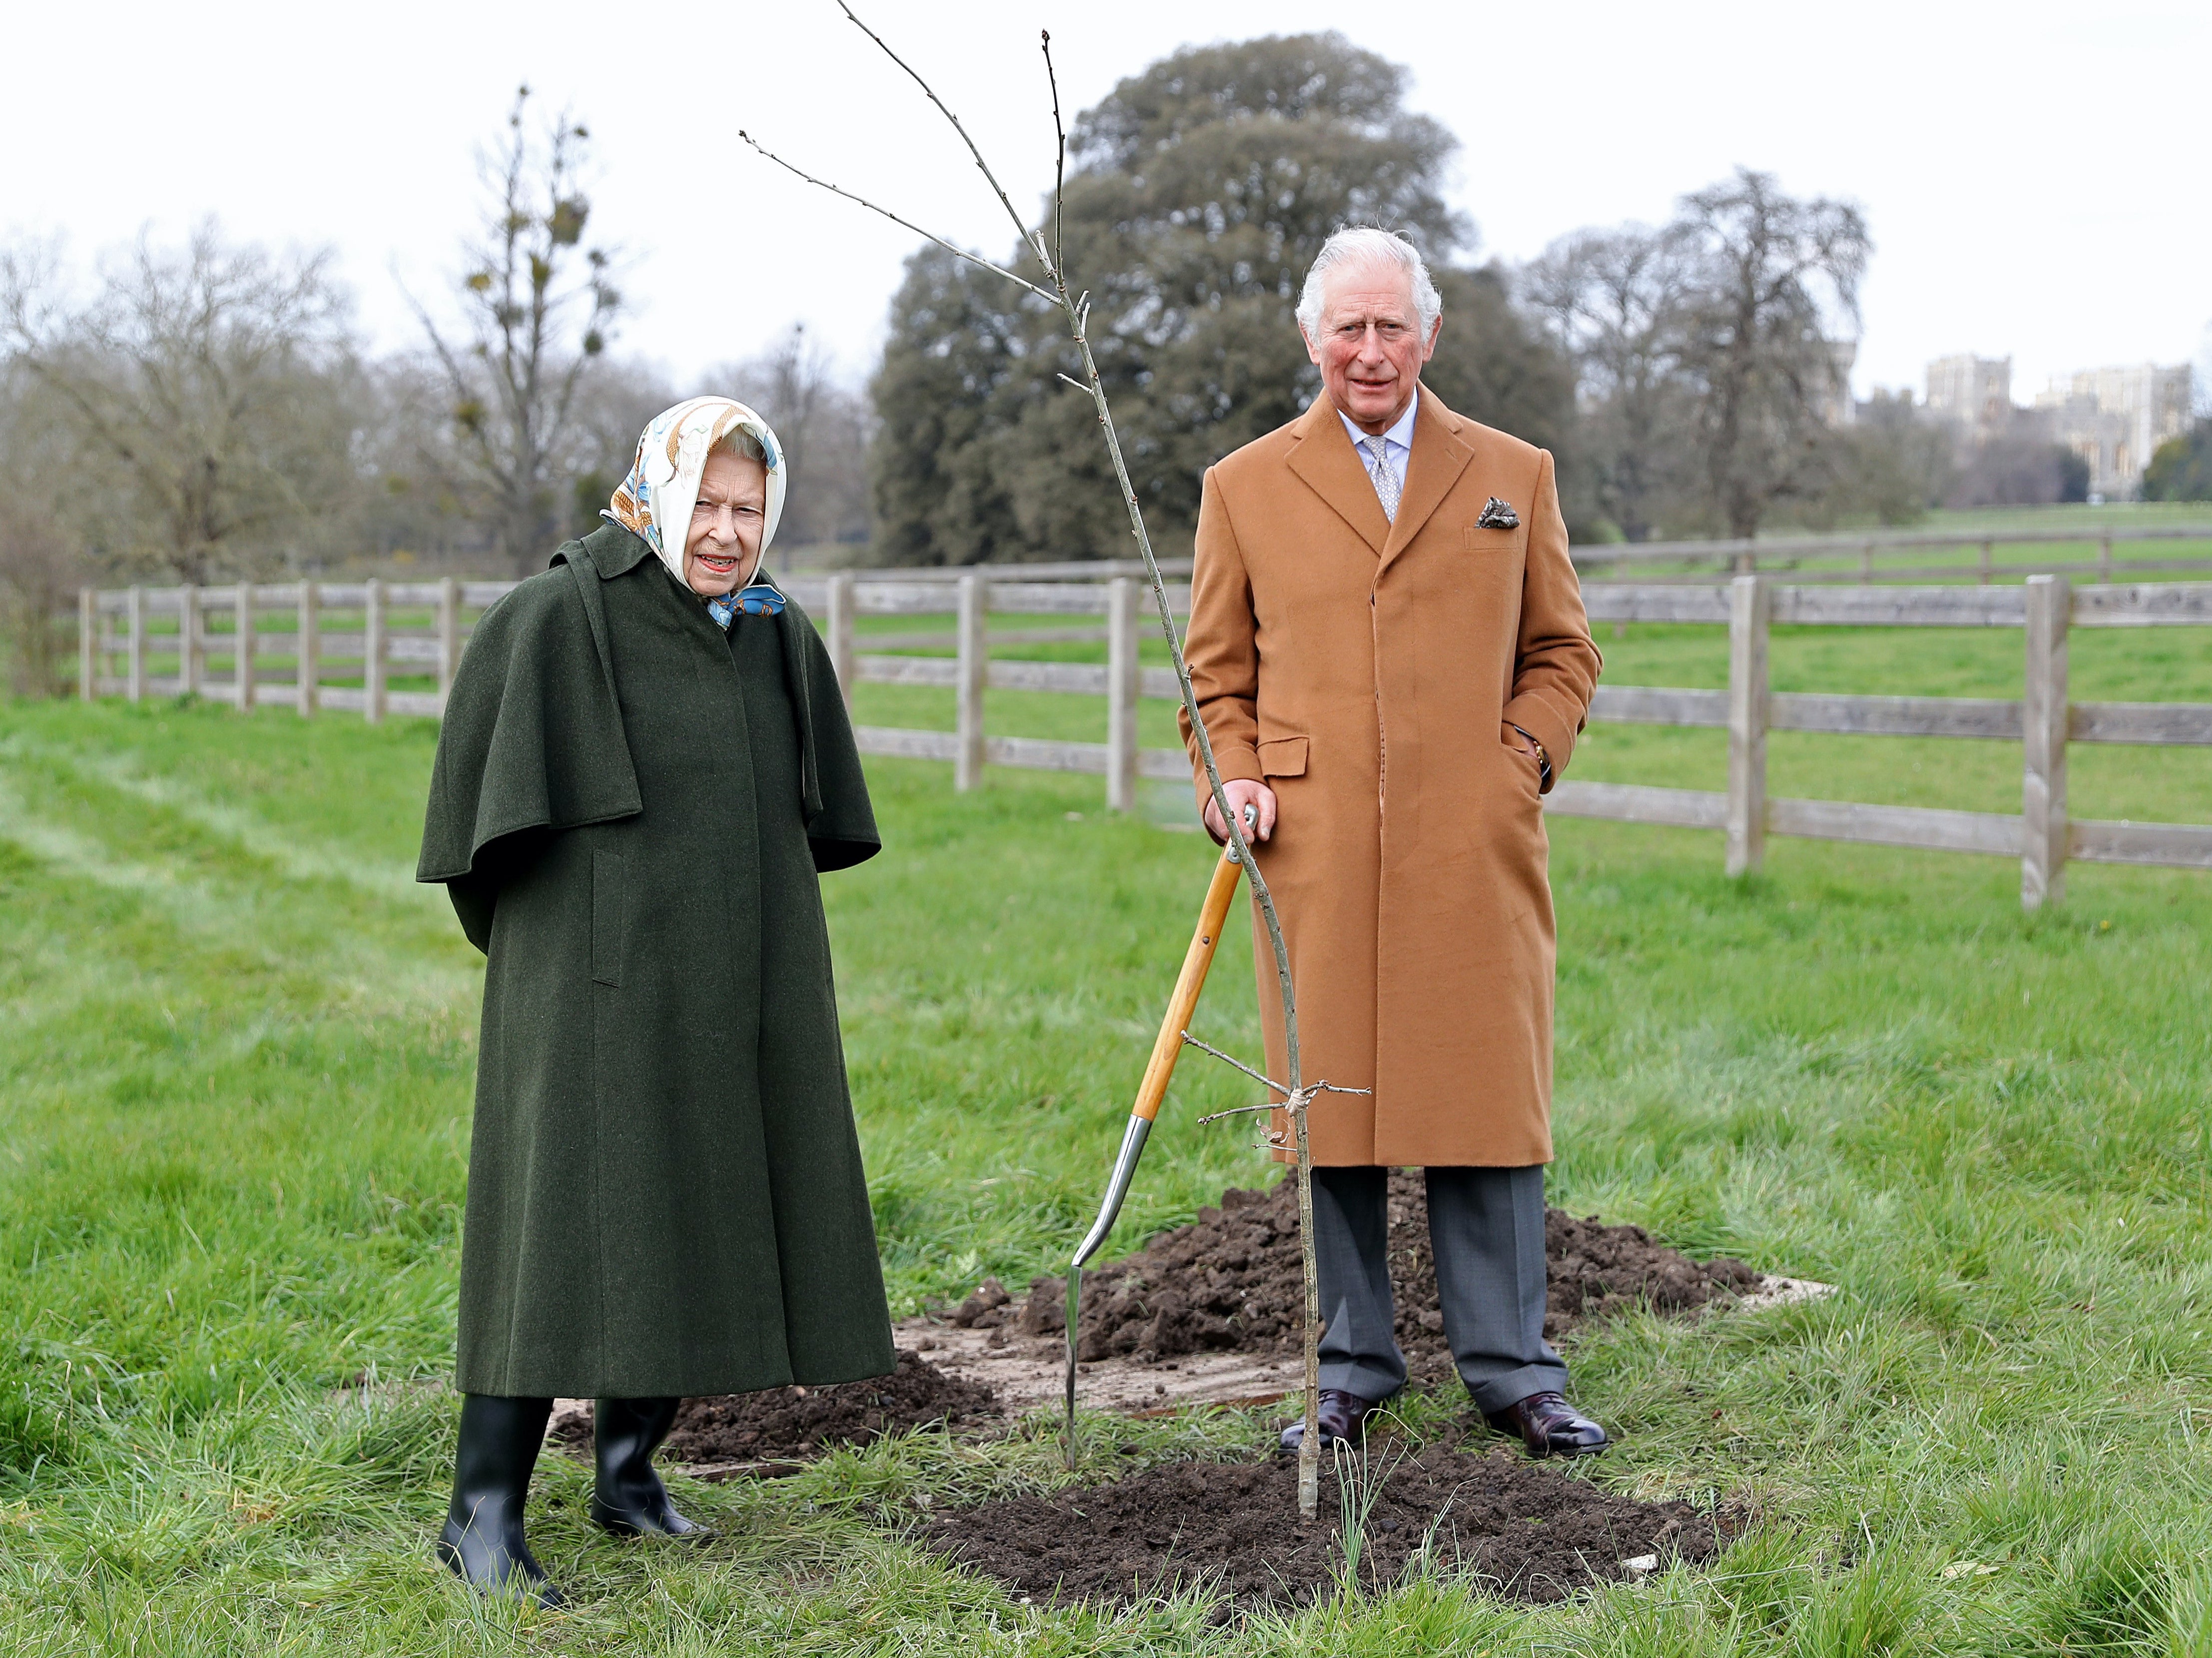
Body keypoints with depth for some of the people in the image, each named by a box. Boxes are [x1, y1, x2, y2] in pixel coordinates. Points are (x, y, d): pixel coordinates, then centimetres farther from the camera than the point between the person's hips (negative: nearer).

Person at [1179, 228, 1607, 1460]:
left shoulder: (1515, 475, 13)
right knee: (1334, 1112, 3)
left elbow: (1563, 651, 17)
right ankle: (1351, 1371, 15)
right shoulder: (1246, 487, 11)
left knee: (1488, 1103, 0)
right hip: (1316, 854, 0)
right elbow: (1215, 674, 15)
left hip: (1472, 850, 0)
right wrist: (1231, 781, -2)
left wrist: (1525, 756, 0)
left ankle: (1513, 1371, 11)